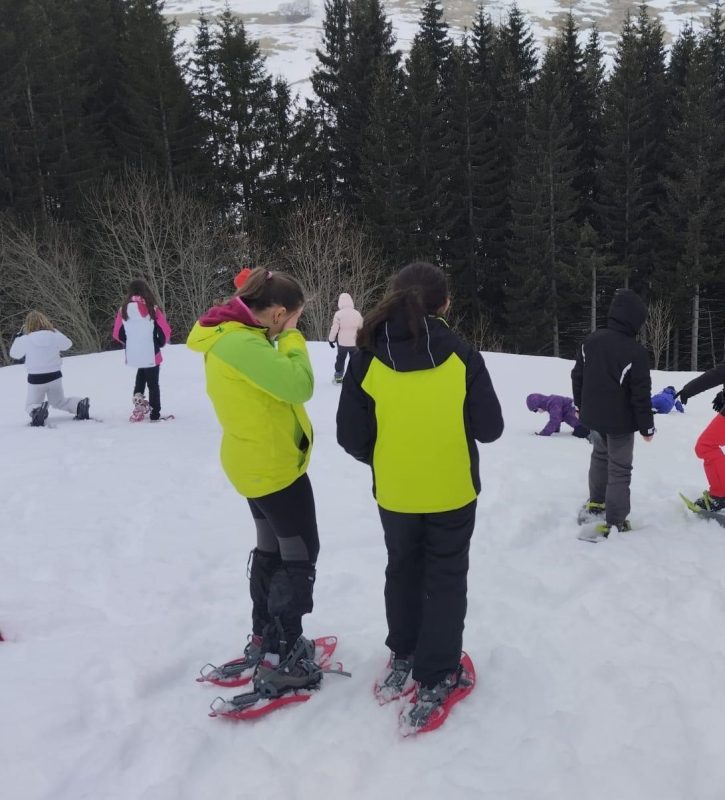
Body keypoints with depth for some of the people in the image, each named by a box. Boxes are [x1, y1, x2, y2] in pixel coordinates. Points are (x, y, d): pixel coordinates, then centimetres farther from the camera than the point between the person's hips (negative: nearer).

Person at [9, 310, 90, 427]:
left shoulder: (25, 339, -13)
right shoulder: (55, 335, -9)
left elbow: (14, 354, 4)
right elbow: (68, 344, 10)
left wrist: (20, 335, 11)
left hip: (36, 379, -3)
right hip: (55, 377, 3)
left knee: (31, 405, 16)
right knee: (59, 401, 25)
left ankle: (37, 411, -20)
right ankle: (79, 404, -4)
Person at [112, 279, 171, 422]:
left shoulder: (124, 310, -2)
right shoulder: (152, 309, -10)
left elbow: (117, 334, 4)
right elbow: (165, 331, -8)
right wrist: (160, 344, 11)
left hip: (133, 355, 3)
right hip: (152, 354, -3)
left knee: (142, 372, 31)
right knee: (153, 384, 9)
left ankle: (138, 396, 15)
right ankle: (155, 415, 13)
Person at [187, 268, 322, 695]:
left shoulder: (232, 336, 7)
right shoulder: (240, 342, -25)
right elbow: (299, 386, -26)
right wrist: (292, 340, -15)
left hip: (257, 461, 11)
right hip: (275, 464, -11)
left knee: (271, 548, 21)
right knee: (300, 556, -1)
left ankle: (264, 639, 34)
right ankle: (280, 661, 6)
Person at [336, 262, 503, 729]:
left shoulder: (368, 358, -12)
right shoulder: (462, 357, -14)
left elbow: (352, 437, -8)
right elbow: (490, 429, -8)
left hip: (394, 492, 2)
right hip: (453, 491, -1)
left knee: (403, 570, 23)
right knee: (446, 579, 14)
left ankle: (404, 658, 37)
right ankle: (436, 679, 18)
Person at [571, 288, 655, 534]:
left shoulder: (590, 340, -4)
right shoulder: (635, 352, -22)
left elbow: (577, 376, 6)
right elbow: (641, 394, -18)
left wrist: (580, 405, 20)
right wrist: (647, 426, -6)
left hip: (593, 416, 6)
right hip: (620, 421, -6)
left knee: (600, 456, 27)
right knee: (619, 469, 4)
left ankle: (596, 504, 39)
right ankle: (614, 523, 8)